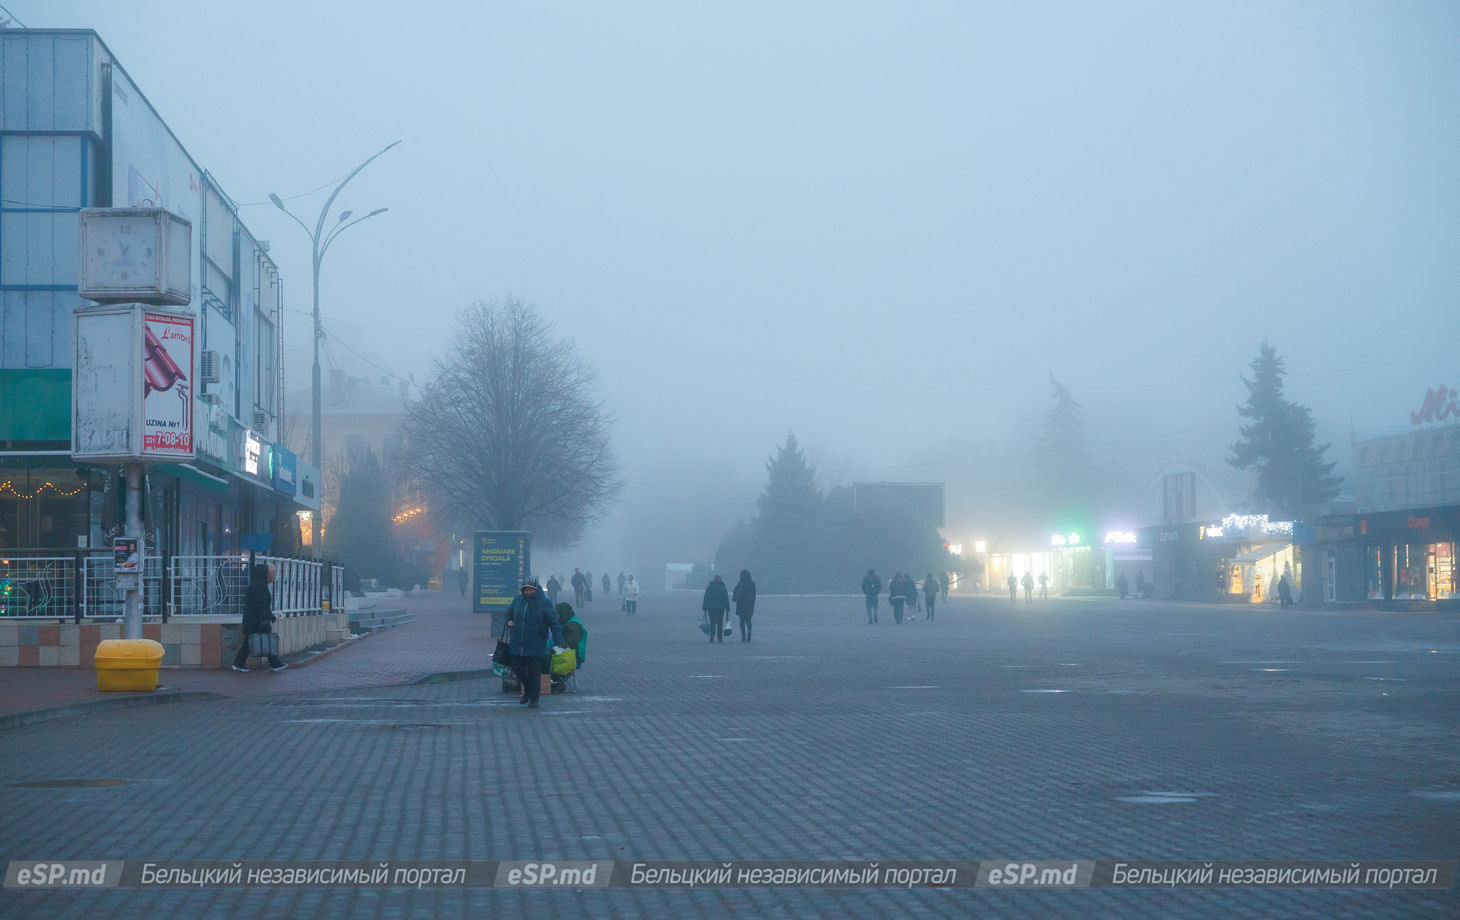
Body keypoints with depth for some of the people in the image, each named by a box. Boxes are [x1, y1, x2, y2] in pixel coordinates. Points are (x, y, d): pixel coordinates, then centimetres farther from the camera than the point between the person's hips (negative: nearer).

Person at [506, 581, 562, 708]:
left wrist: (558, 641, -19)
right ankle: (527, 691, 33)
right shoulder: (517, 600, 6)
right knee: (518, 669, 8)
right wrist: (510, 621, 0)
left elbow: (554, 623, -10)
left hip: (536, 645, -4)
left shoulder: (544, 603, -8)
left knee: (534, 673, -1)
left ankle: (534, 699, 9)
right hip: (517, 644, 4)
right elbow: (509, 613, 23)